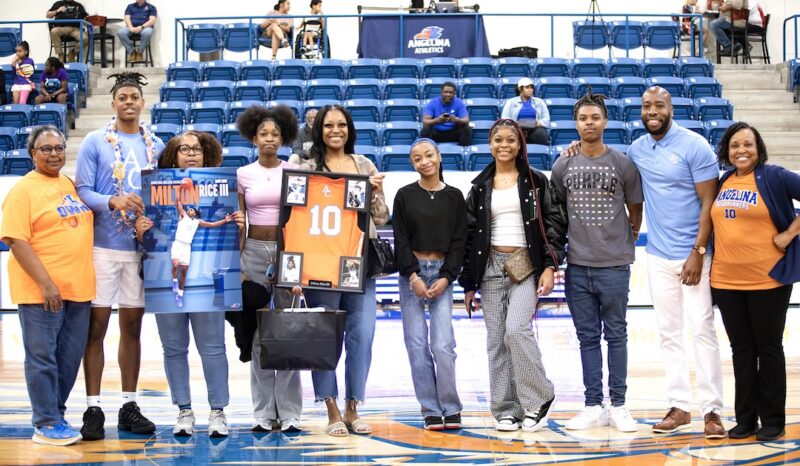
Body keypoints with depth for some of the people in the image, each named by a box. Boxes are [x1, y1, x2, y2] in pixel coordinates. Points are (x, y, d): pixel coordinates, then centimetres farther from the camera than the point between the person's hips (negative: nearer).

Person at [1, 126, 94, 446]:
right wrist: (45, 283, -20)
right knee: (42, 357, -1)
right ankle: (46, 426, 6)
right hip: (41, 290, -7)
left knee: (70, 357, 10)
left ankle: (56, 416, 22)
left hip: (78, 287, 7)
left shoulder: (71, 185, 14)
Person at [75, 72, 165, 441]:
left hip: (142, 246, 4)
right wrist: (114, 202, -23)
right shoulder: (95, 142, -2)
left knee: (132, 326, 9)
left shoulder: (156, 145, 9)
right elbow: (83, 191, -8)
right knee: (96, 325, -1)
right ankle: (93, 408, 4)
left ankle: (129, 405, 17)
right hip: (103, 246, -3)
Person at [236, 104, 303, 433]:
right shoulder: (243, 174, 5)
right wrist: (237, 264, 1)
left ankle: (289, 412, 5)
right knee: (258, 333, 2)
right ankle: (264, 413, 9)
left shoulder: (294, 172, 4)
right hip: (255, 250, 1)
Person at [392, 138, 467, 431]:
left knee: (443, 344, -10)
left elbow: (459, 241, 3)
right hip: (411, 272, 1)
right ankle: (431, 410, 6)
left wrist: (446, 277, -7)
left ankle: (451, 408, 2)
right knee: (417, 343, -2)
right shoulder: (405, 196, 4)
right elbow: (401, 240, 0)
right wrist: (414, 276, -9)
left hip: (442, 274, 0)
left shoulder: (454, 197, 6)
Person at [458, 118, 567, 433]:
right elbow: (469, 235, 12)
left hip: (526, 265, -3)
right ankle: (506, 410, 8)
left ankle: (539, 399, -2)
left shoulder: (535, 181, 5)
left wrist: (550, 266, -10)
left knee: (517, 330, -18)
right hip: (491, 267, 3)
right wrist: (468, 283, 8)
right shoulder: (480, 187, 12)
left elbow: (553, 224, 1)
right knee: (496, 340, 1)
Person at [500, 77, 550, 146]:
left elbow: (546, 119, 12)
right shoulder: (511, 102, 17)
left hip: (535, 129, 1)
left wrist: (538, 123, -11)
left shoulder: (539, 102, 21)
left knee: (540, 133, -35)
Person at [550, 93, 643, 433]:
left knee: (615, 335, 4)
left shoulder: (623, 164, 0)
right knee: (588, 337, 8)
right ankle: (593, 406, 14)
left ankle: (618, 405, 12)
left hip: (614, 265, -2)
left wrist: (627, 242, 10)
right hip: (577, 266, 2)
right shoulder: (563, 167, 6)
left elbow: (635, 211, 9)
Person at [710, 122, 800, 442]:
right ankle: (745, 419, 18)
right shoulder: (723, 182, 10)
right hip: (726, 281, 5)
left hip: (767, 279, -5)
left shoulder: (773, 177, -6)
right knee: (741, 350, 10)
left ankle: (773, 421, 13)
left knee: (768, 348, 4)